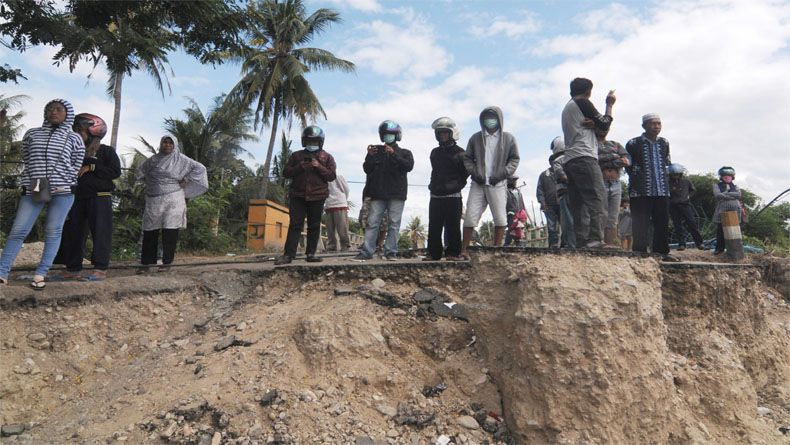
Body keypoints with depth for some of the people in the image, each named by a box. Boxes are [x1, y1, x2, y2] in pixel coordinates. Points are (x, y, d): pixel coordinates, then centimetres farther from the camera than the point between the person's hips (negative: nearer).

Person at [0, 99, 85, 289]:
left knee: (53, 232, -1)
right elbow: (26, 159, 17)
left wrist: (60, 180, 0)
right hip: (33, 189, 2)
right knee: (18, 231, -3)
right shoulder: (32, 134, 12)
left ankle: (41, 274, 5)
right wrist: (38, 176, 7)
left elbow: (76, 166, 8)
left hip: (62, 191, -1)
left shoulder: (74, 138, 6)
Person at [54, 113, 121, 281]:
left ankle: (100, 269, -8)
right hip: (77, 197, 6)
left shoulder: (106, 151, 2)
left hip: (100, 197, -6)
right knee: (73, 232, 4)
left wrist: (91, 168, -13)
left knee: (100, 232, -10)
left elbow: (116, 171, -10)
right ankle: (74, 269, 12)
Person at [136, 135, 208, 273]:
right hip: (153, 200, 3)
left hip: (172, 199, -3)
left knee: (170, 231, -5)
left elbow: (200, 168, -2)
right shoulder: (153, 159, 10)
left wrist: (186, 180, -5)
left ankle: (167, 262, 4)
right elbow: (140, 170, 28)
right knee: (149, 231, 3)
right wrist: (147, 183, 15)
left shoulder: (181, 159, 1)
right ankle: (146, 263, 10)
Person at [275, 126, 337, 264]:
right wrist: (299, 167, -8)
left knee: (314, 226, 3)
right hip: (298, 196, 0)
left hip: (317, 197, 0)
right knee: (295, 225, -5)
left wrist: (319, 167, -13)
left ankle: (310, 254, 9)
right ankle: (288, 254, -8)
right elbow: (286, 173, 9)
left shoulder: (327, 157, 11)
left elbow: (332, 176, 1)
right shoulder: (296, 156, 14)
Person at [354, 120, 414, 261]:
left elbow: (409, 166, -8)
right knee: (372, 223, -4)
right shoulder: (376, 151, 17)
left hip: (396, 194, -1)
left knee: (394, 223, -2)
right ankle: (366, 252, -4)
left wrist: (394, 154, -17)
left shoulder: (404, 153, 13)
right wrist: (369, 156, -9)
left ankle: (391, 252, 2)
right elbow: (367, 169, 9)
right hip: (378, 194, 1)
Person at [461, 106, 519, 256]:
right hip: (478, 184, 0)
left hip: (497, 184, 0)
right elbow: (467, 158, 13)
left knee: (500, 218, -3)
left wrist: (503, 173, -6)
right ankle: (464, 250, 2)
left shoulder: (508, 138, 8)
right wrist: (473, 172, -3)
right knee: (470, 216, -4)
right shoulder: (475, 138, 10)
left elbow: (514, 159, 9)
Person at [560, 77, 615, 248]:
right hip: (584, 157, -9)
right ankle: (596, 240, -23)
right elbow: (604, 125, 5)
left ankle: (580, 241, -1)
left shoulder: (566, 108, 28)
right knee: (595, 199, -14)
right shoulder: (583, 103, 3)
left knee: (577, 205, 3)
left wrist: (590, 123, 3)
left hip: (569, 161, 9)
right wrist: (609, 105, 20)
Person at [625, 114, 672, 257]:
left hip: (662, 191, 5)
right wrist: (637, 179, -4)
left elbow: (668, 164, 22)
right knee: (641, 226, -5)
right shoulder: (634, 144, -2)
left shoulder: (664, 143, 14)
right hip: (640, 192, -5)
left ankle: (661, 253, 18)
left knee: (662, 224, 9)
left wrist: (666, 181, 13)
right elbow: (629, 166, 1)